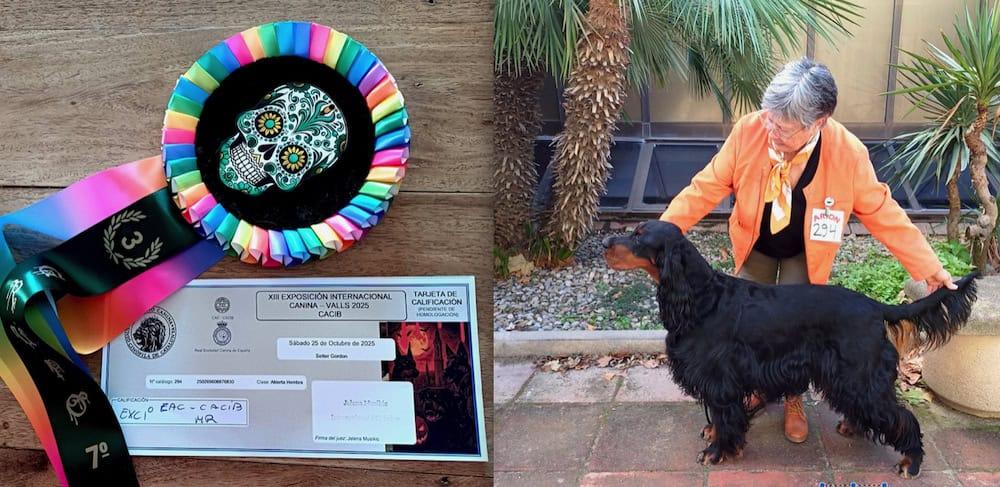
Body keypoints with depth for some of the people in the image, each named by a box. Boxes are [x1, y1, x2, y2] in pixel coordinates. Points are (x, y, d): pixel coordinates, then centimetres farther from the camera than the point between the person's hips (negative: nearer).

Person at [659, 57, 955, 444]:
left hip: (804, 253, -1)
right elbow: (707, 187, -20)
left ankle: (793, 399, 26)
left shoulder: (848, 152, -29)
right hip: (755, 246, 1)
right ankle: (756, 387, 32)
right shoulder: (749, 131, -29)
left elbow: (881, 212, -17)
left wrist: (929, 267, -15)